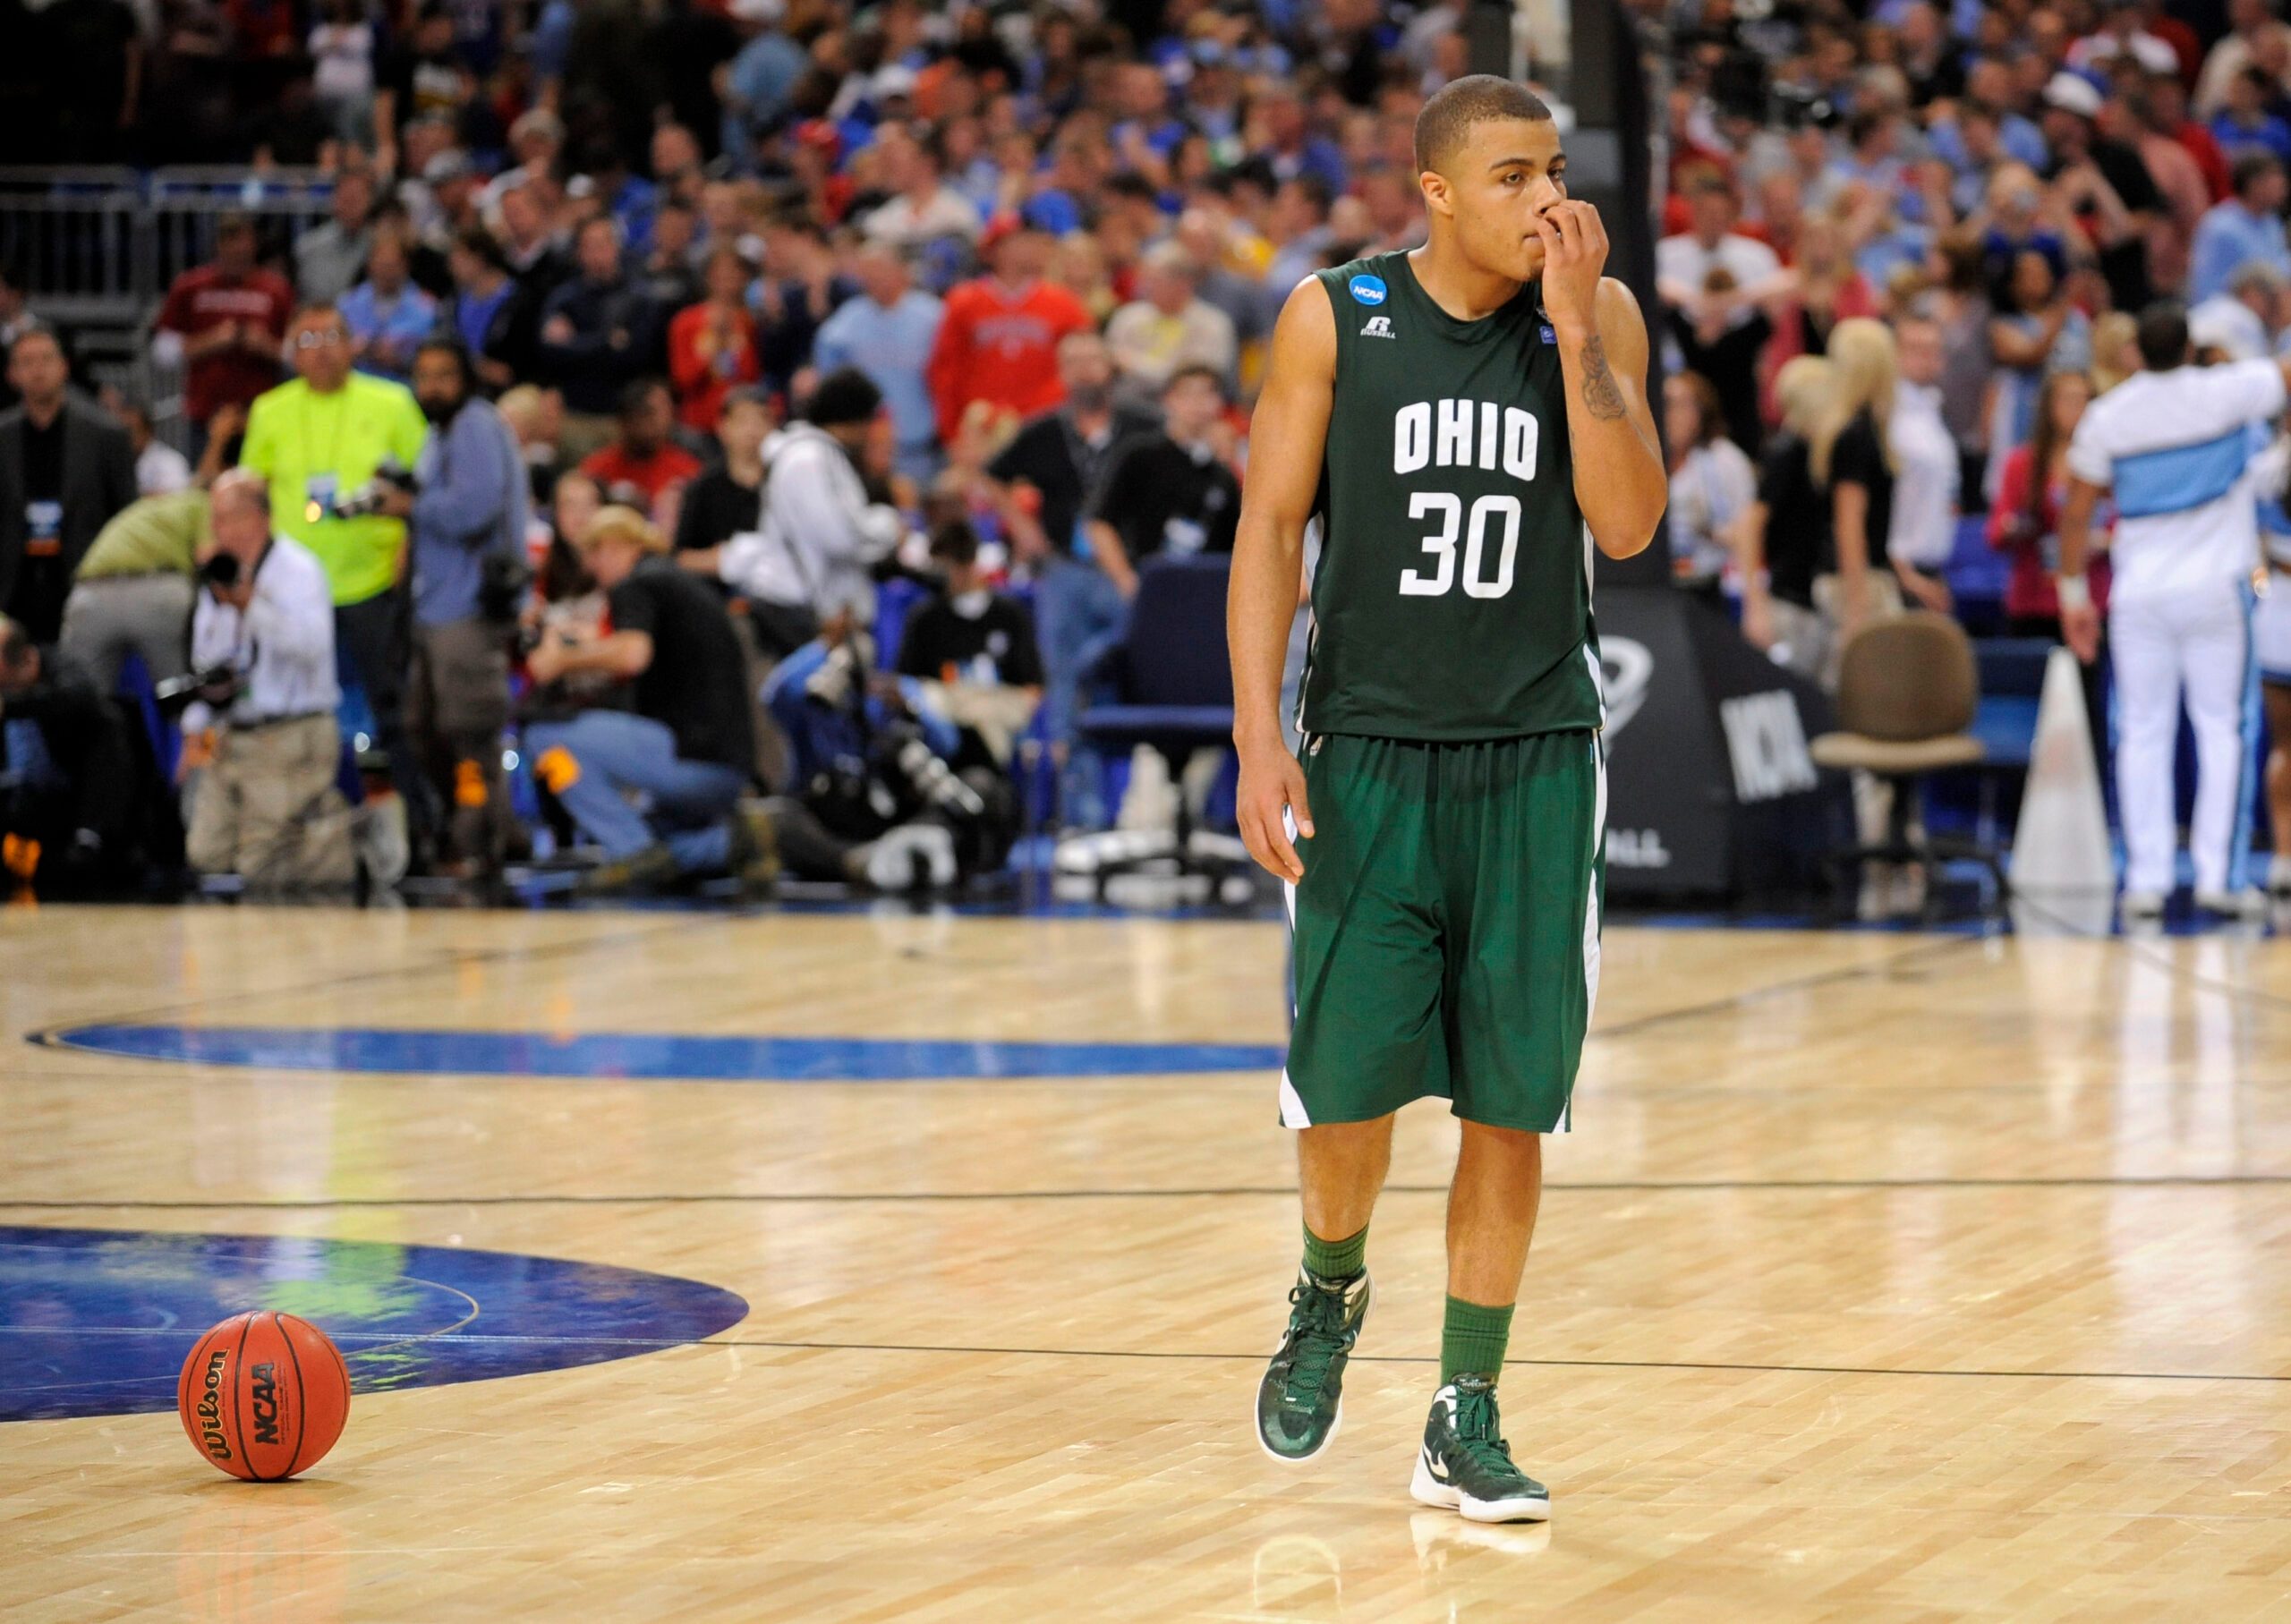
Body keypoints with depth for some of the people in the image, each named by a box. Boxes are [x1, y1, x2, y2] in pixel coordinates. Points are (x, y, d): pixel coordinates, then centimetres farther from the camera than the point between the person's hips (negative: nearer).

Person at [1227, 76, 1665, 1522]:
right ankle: (1331, 1290, 29)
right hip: (1369, 744, -1)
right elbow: (1272, 528, -1)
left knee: (1509, 1102, 0)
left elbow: (1627, 525, -11)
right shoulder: (1335, 317, -3)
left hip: (1536, 758, 1)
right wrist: (1260, 737, -10)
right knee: (1349, 1084, -4)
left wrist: (1572, 327, -17)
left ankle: (1466, 1426, 9)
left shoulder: (1600, 317, -1)